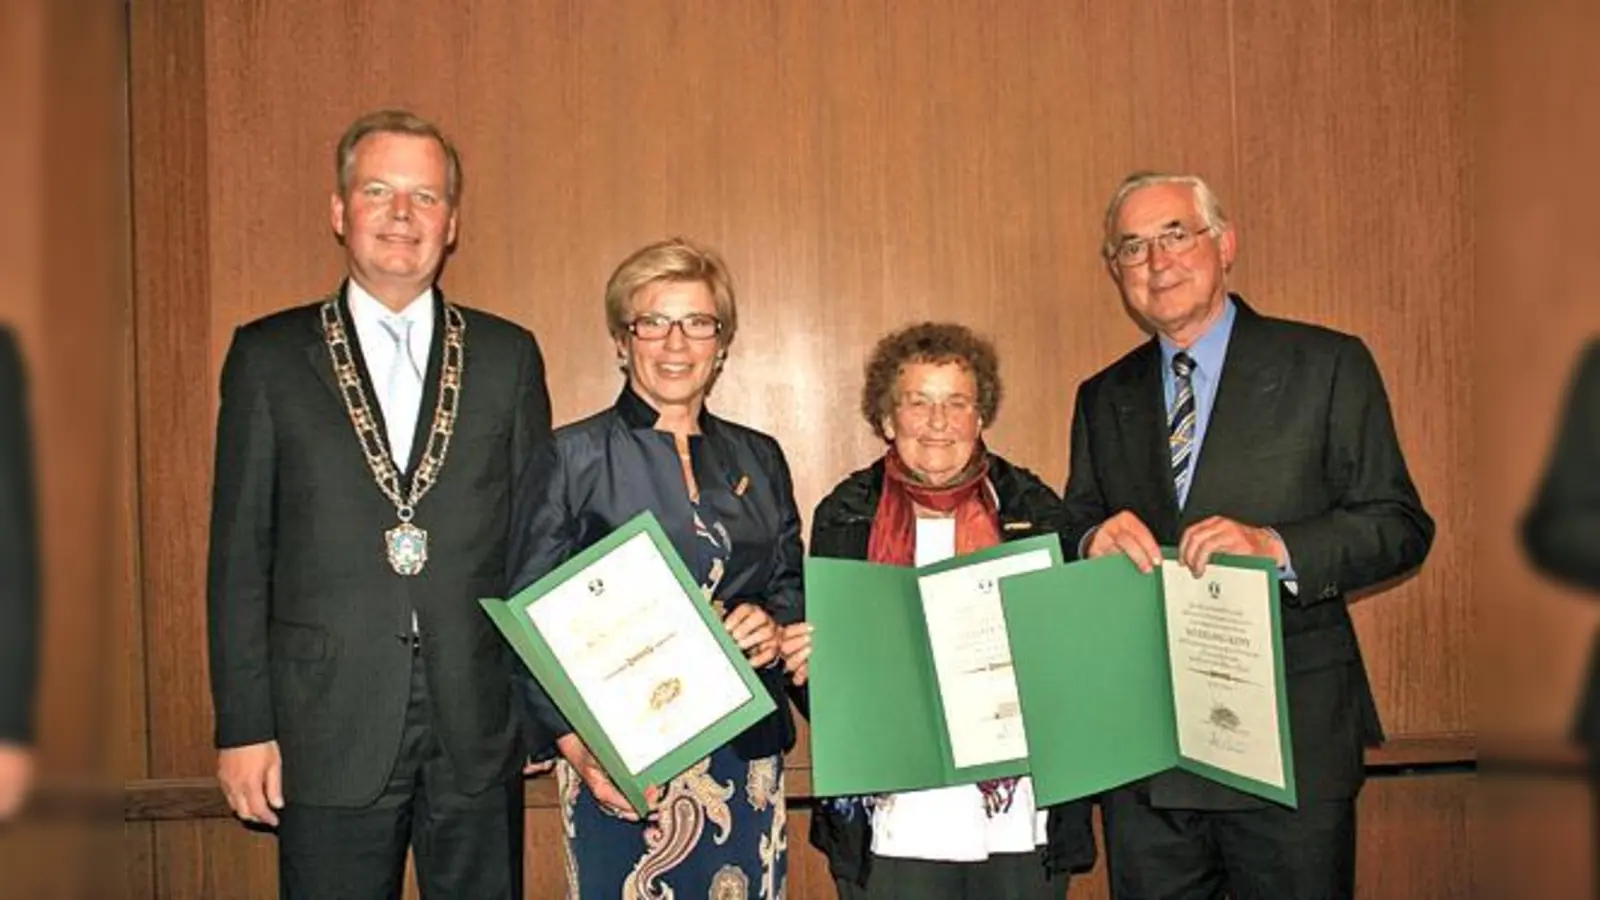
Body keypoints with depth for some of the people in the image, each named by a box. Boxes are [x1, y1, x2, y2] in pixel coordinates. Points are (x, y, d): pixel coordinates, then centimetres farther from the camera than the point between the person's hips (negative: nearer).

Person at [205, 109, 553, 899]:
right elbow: (239, 553, 2)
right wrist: (243, 725, -2)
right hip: (329, 732, -1)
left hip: (479, 734, 1)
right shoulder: (268, 356, 4)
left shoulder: (509, 356, 7)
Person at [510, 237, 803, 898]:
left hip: (747, 752, 4)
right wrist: (574, 743, -14)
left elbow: (794, 586, 19)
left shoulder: (758, 459, 12)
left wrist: (776, 625, -4)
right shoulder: (572, 457, -1)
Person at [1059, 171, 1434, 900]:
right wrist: (1095, 540, -10)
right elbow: (1075, 533, 14)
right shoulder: (1102, 399, 12)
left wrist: (1276, 546, -20)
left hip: (1291, 738, -3)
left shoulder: (1326, 365, 0)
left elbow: (1401, 526, -3)